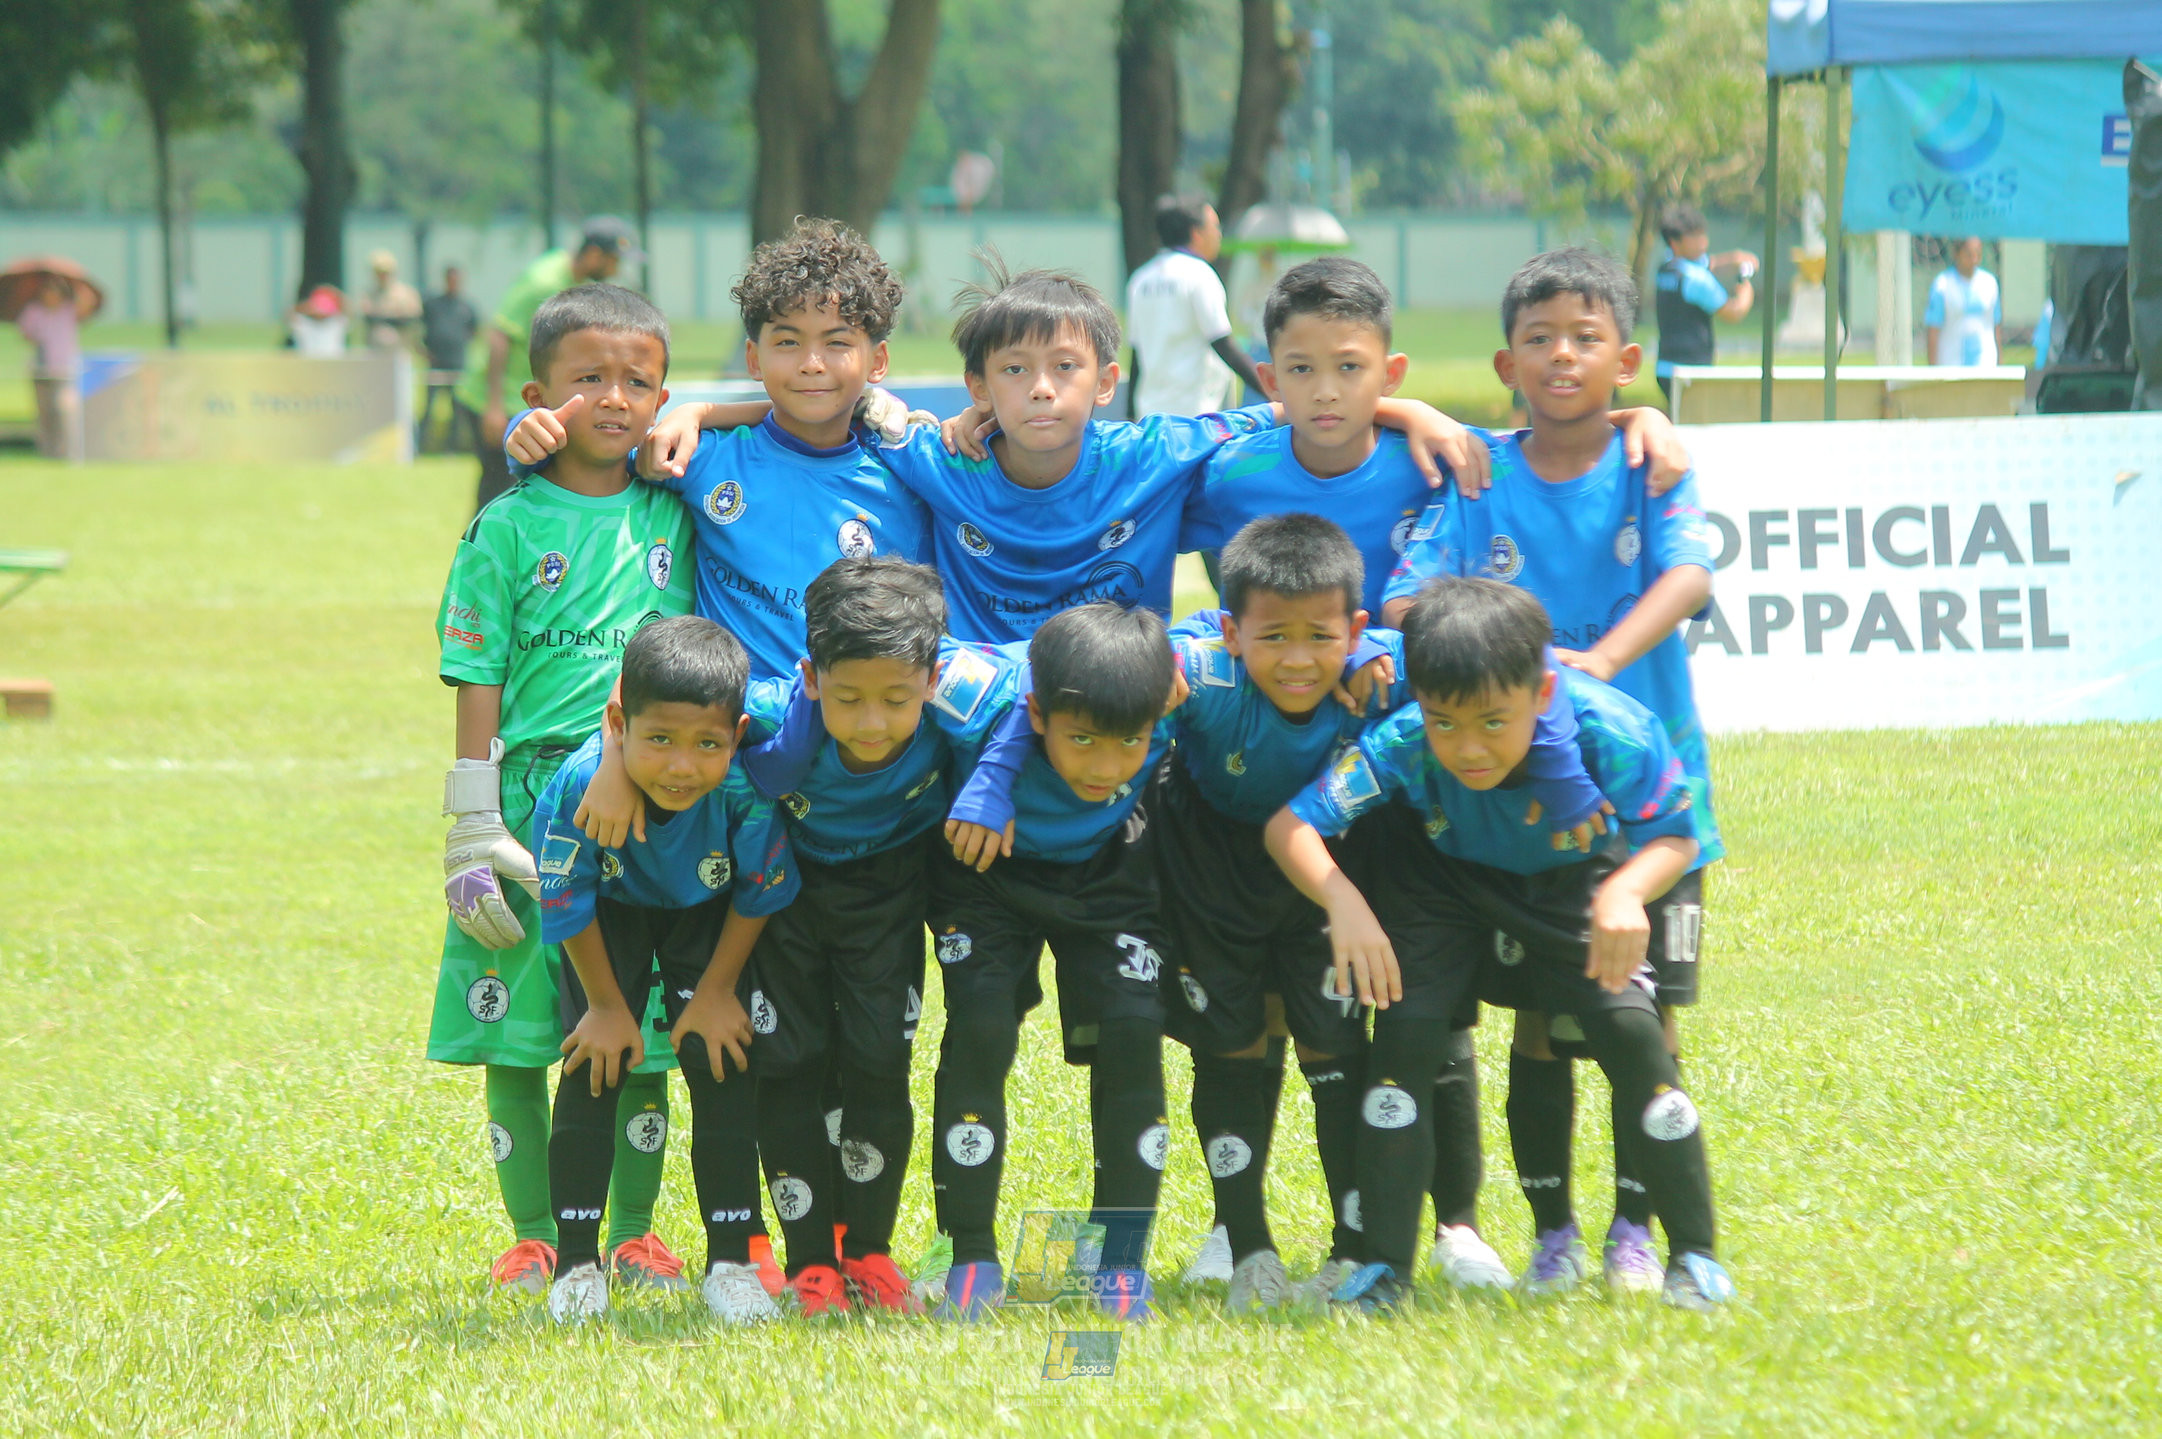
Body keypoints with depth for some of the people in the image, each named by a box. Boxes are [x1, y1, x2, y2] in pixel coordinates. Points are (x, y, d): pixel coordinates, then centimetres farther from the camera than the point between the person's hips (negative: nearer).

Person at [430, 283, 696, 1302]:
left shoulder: (675, 515, 7)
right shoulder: (508, 530, 0)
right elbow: (479, 682, -2)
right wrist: (474, 824, -8)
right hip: (534, 793, -2)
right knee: (517, 1034, 1)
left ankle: (635, 1232, 15)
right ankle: (534, 1239, 11)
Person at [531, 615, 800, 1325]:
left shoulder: (747, 786, -39)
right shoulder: (581, 784, -38)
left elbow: (759, 894, -17)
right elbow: (566, 902, -19)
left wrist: (716, 992, -9)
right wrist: (607, 1003, -9)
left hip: (708, 914, 0)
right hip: (614, 909, 0)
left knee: (722, 1064, -7)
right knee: (593, 1067, -8)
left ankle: (731, 1260, 3)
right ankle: (577, 1261, 2)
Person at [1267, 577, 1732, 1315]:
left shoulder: (1609, 731, -38)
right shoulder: (1401, 744, -38)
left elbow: (1674, 838, -25)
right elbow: (1290, 824, -36)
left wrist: (1625, 893, -47)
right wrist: (1343, 902, -55)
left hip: (1571, 879, 0)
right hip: (1441, 879, 0)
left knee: (1630, 1030, -16)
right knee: (1404, 1033, -16)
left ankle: (1695, 1255, 0)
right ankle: (1384, 1269, -4)